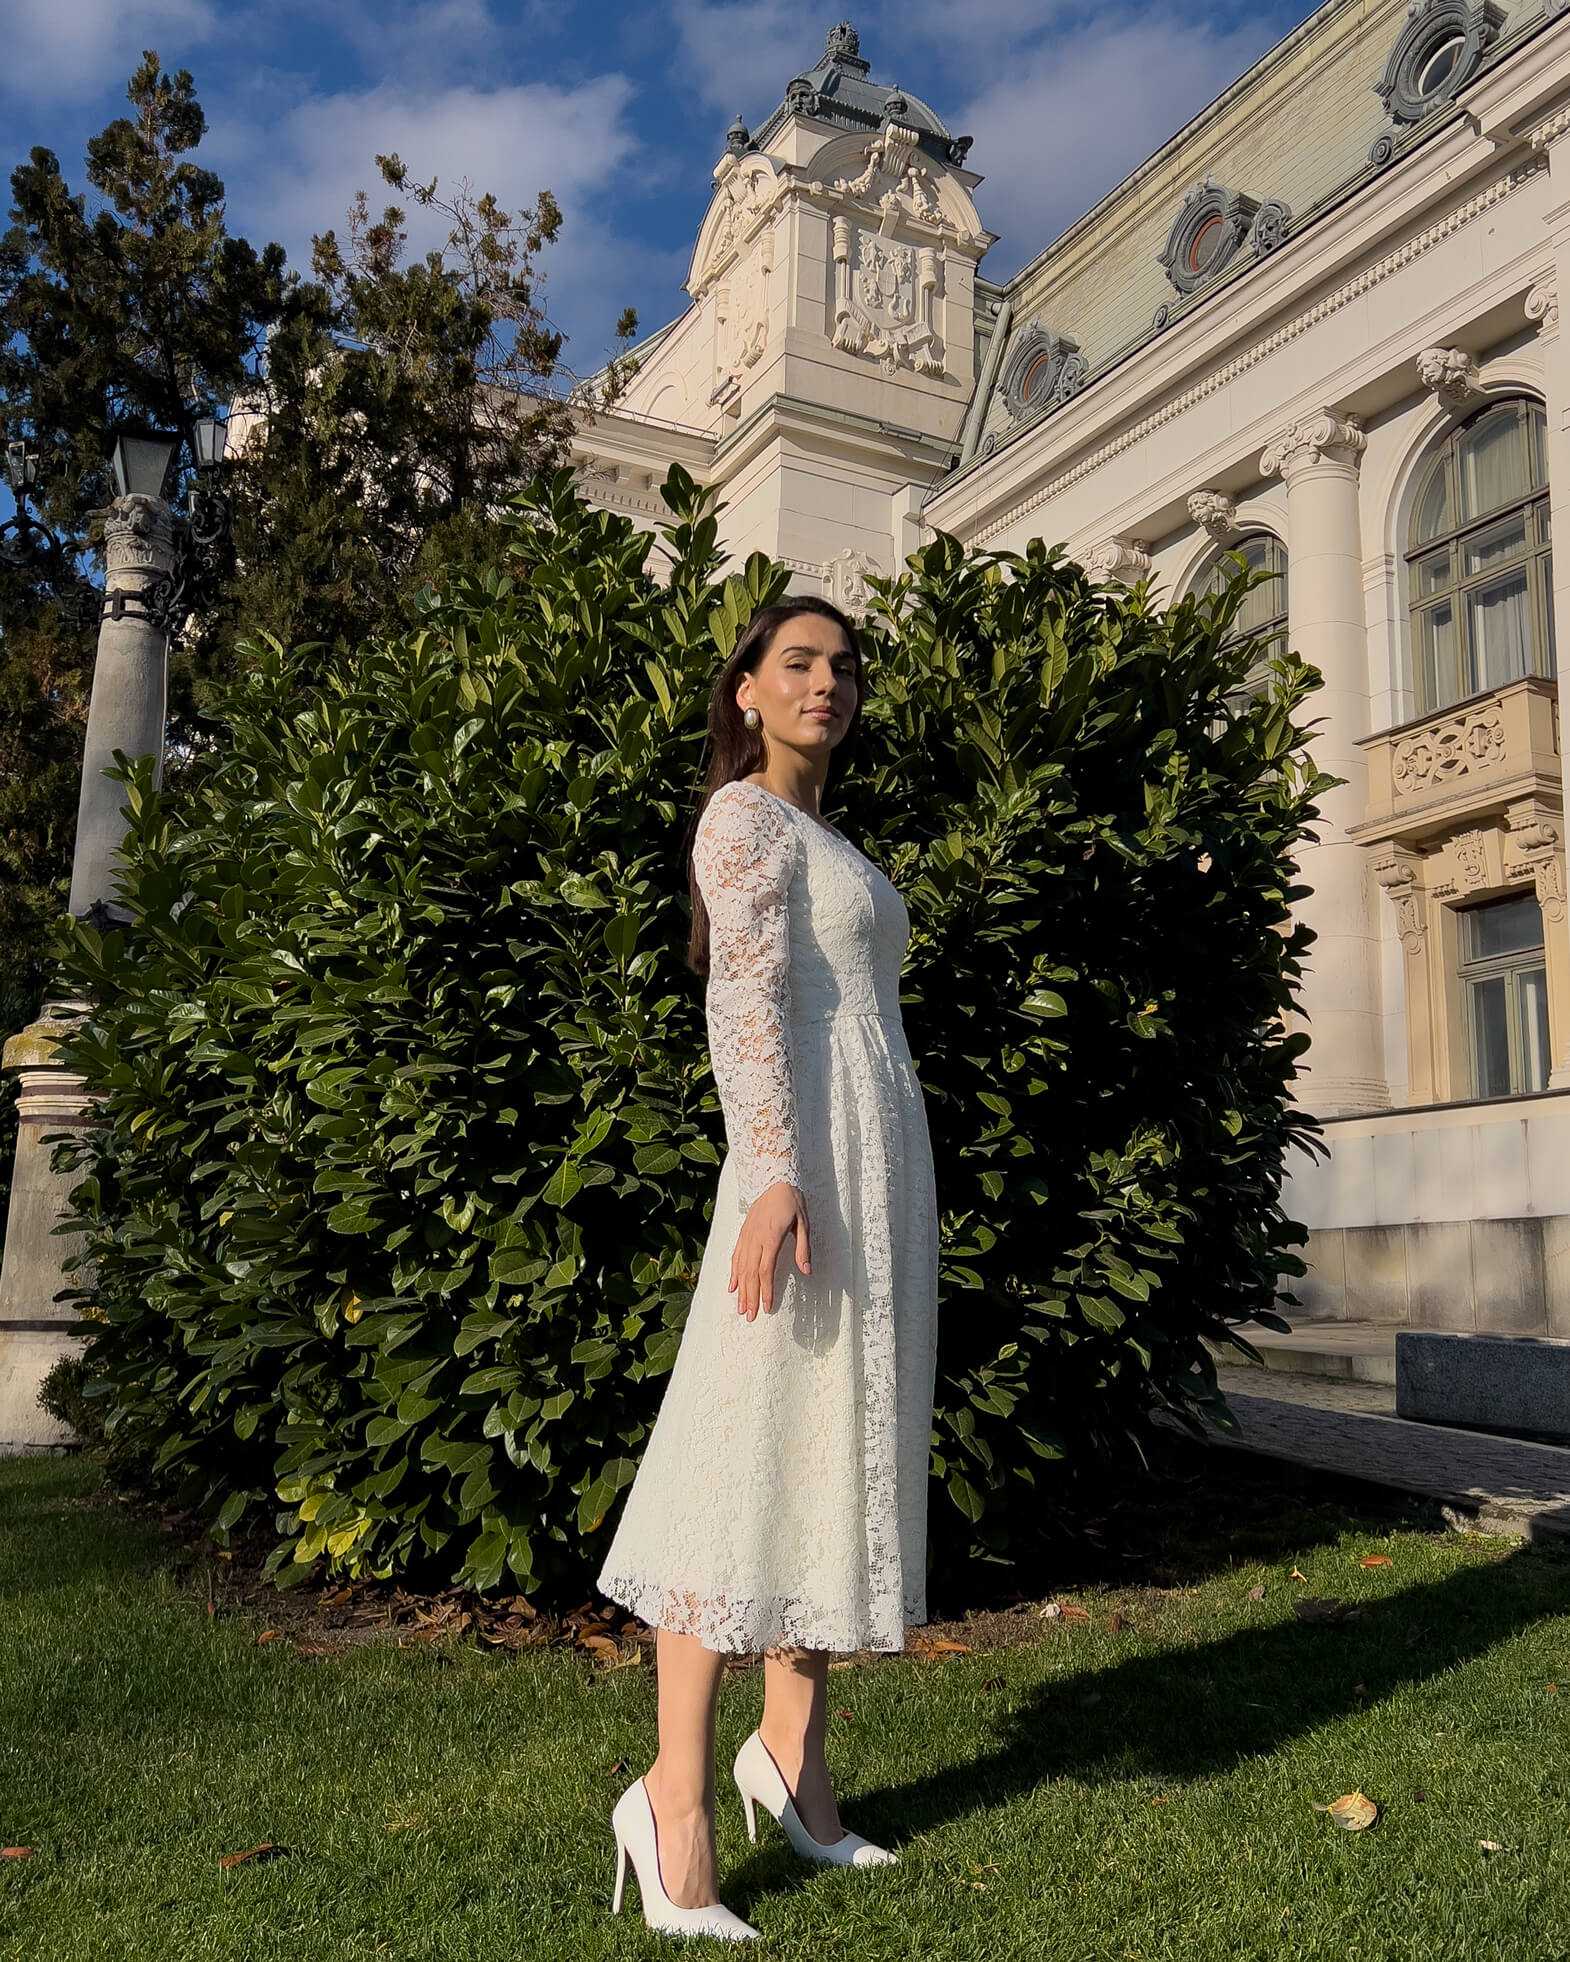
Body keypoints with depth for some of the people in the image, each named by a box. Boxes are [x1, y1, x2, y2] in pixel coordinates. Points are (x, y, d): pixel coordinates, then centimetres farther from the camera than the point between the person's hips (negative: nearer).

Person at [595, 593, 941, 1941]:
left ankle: (794, 1756, 16)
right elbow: (746, 997, -14)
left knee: (842, 1444, 8)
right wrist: (775, 1173, -26)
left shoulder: (831, 846, 24)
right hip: (812, 1158, -9)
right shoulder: (744, 815, -1)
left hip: (885, 1165, 9)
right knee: (759, 1440, -10)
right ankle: (677, 1792, -5)